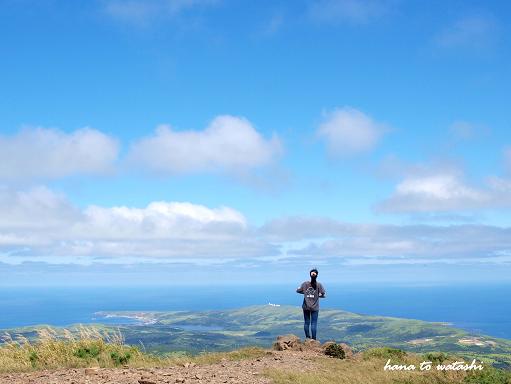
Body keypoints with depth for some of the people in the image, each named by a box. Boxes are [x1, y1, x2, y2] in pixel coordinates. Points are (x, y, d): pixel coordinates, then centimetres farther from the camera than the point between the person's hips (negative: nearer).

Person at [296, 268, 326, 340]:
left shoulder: (305, 284, -7)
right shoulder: (319, 285, -12)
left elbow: (298, 290, 3)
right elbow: (324, 295, -11)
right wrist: (317, 294, 6)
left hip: (306, 307, 2)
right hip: (315, 307, -2)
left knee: (306, 322, 12)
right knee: (314, 323, 5)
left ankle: (307, 337, 18)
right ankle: (314, 339, 6)